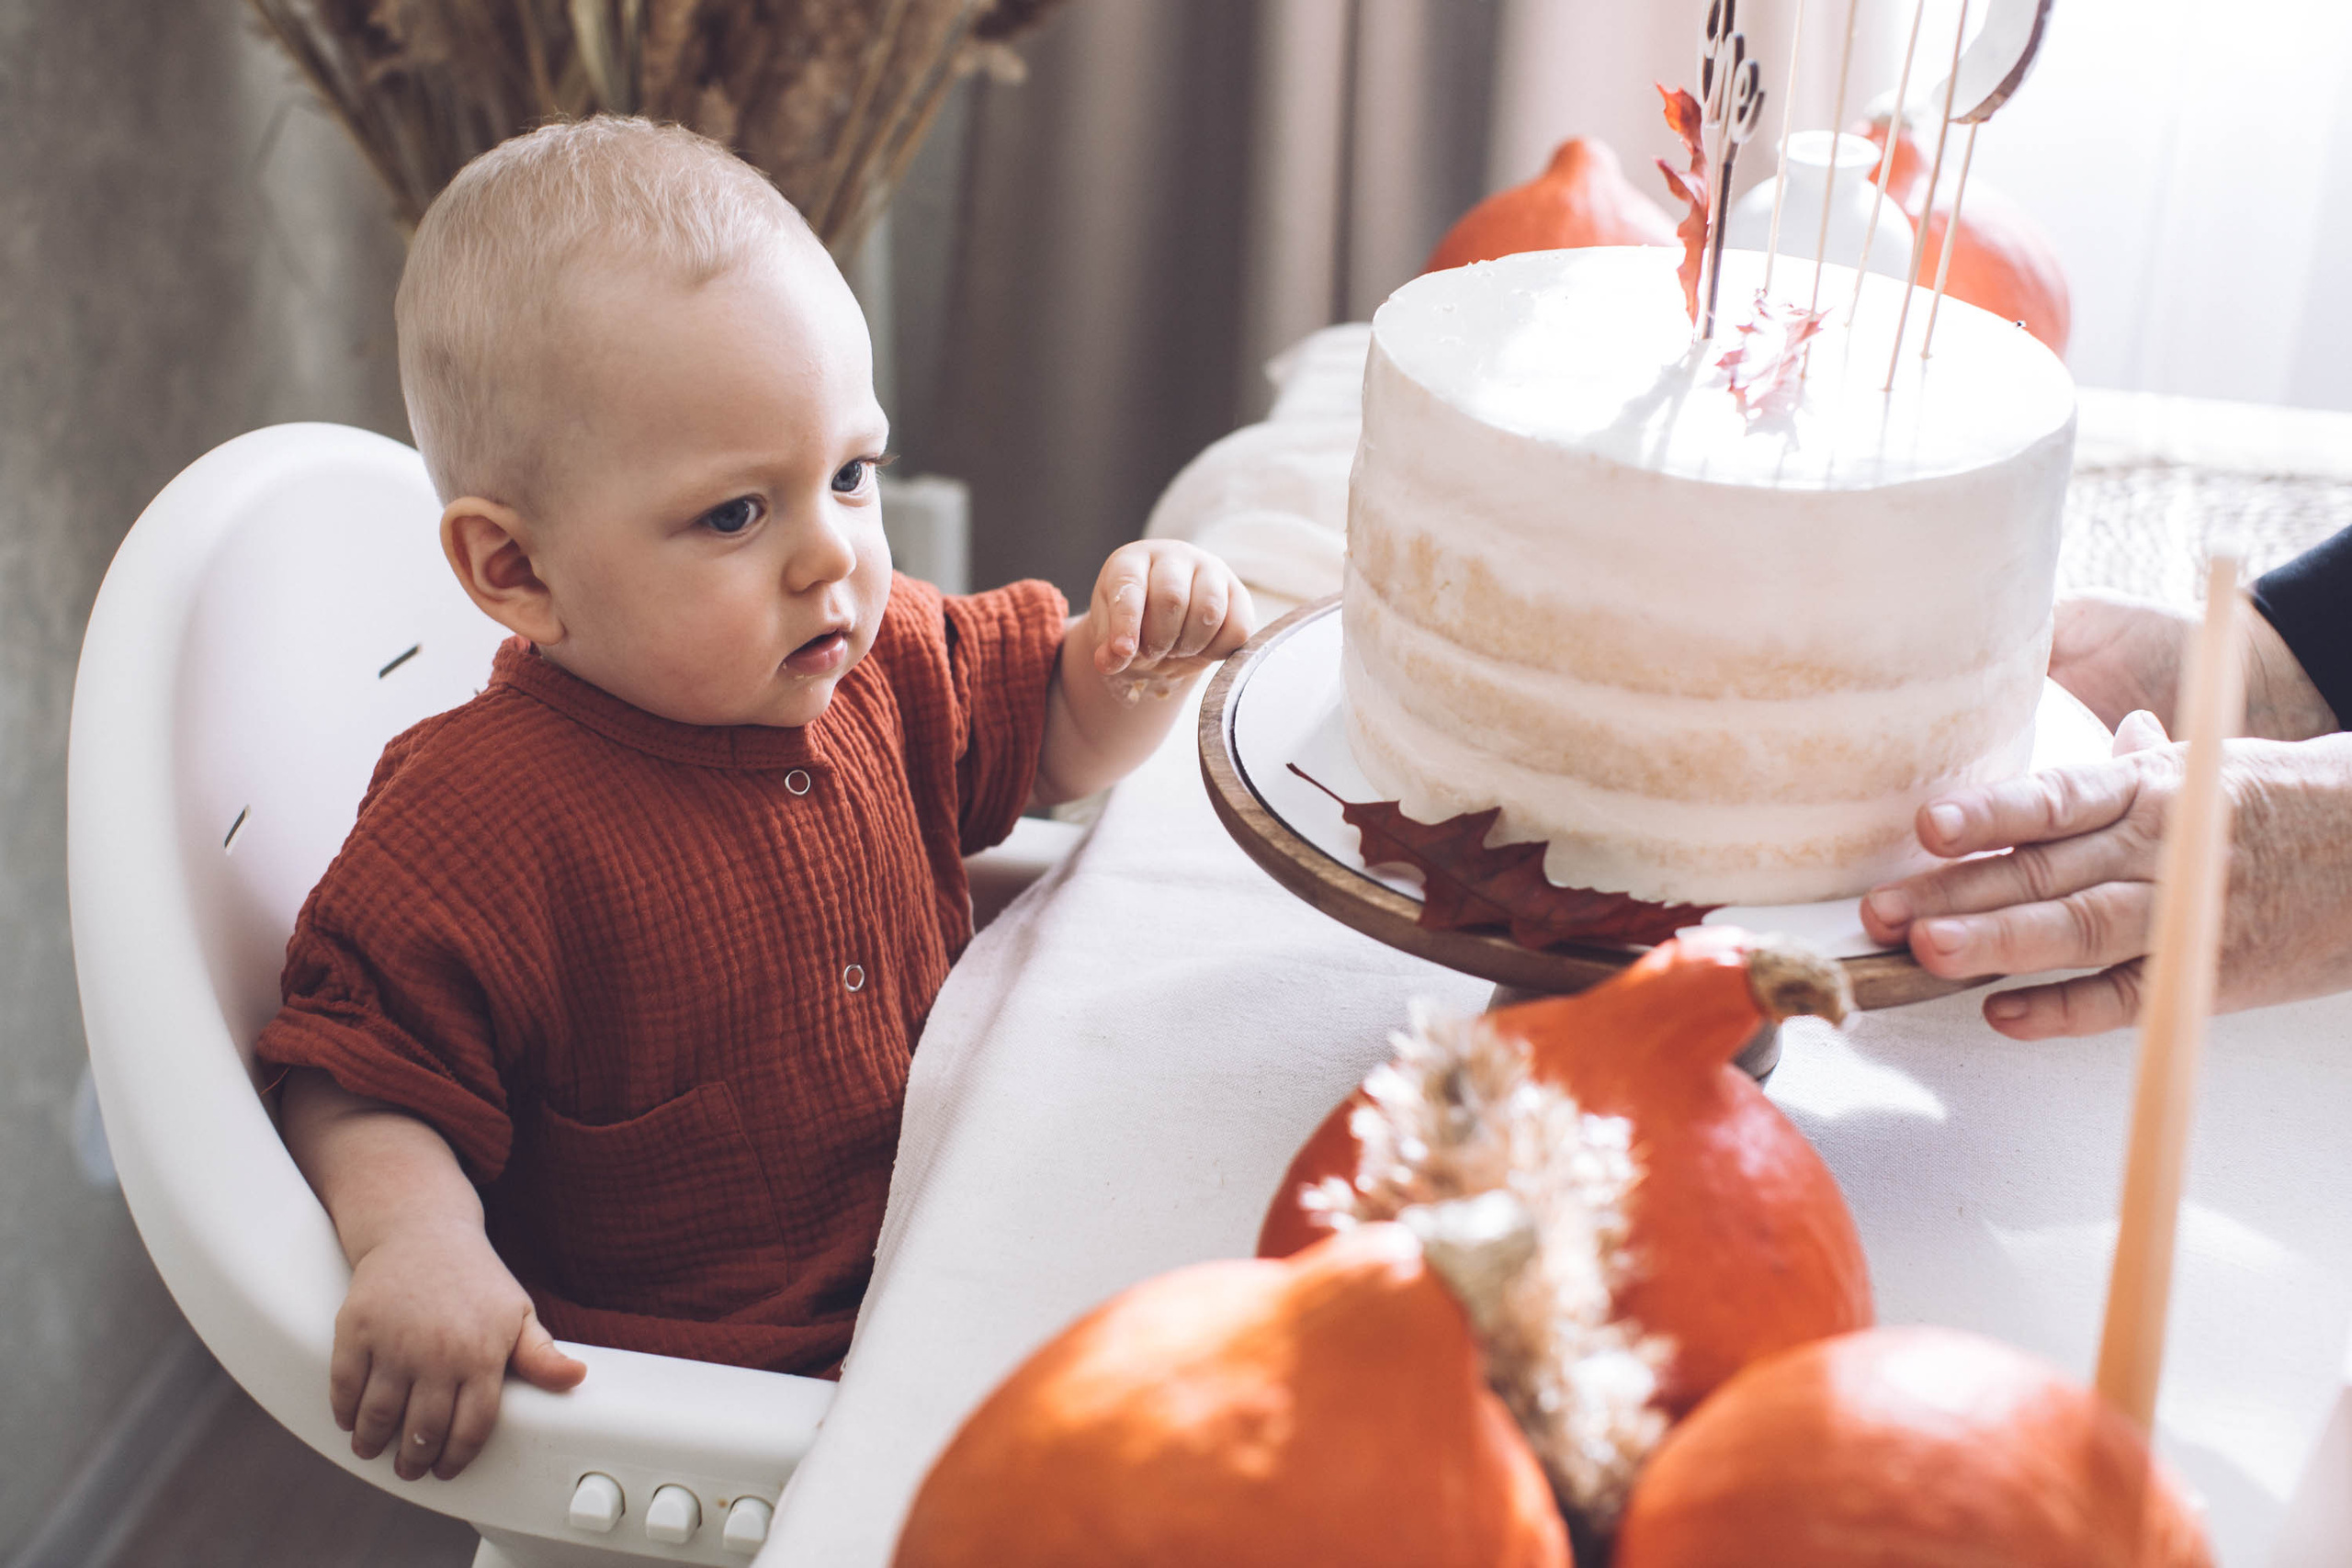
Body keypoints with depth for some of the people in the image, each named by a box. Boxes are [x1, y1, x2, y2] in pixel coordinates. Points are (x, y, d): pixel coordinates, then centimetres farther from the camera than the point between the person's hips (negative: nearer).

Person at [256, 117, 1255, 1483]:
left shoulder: (887, 667, 1)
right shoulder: (479, 824, -21)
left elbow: (1057, 742, 19)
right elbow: (355, 1084, -13)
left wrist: (1138, 654, -3)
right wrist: (417, 1241, -33)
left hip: (948, 1283, 8)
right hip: (697, 1400, -7)